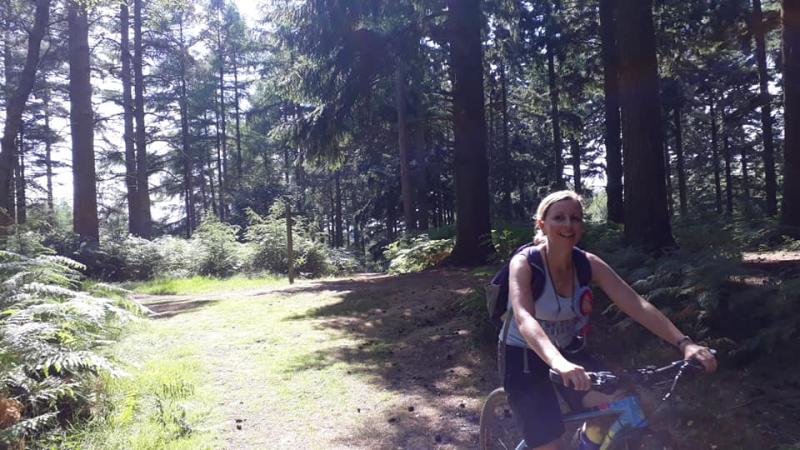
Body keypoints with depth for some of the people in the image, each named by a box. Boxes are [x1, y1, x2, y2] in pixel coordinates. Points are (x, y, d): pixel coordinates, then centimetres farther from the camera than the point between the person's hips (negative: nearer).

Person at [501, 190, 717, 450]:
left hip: (566, 350, 5)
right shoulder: (525, 262, -24)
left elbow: (637, 305, -17)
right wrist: (557, 362, -57)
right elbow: (523, 317, -40)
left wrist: (684, 343, -31)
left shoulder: (588, 264, -10)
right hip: (523, 356, -4)